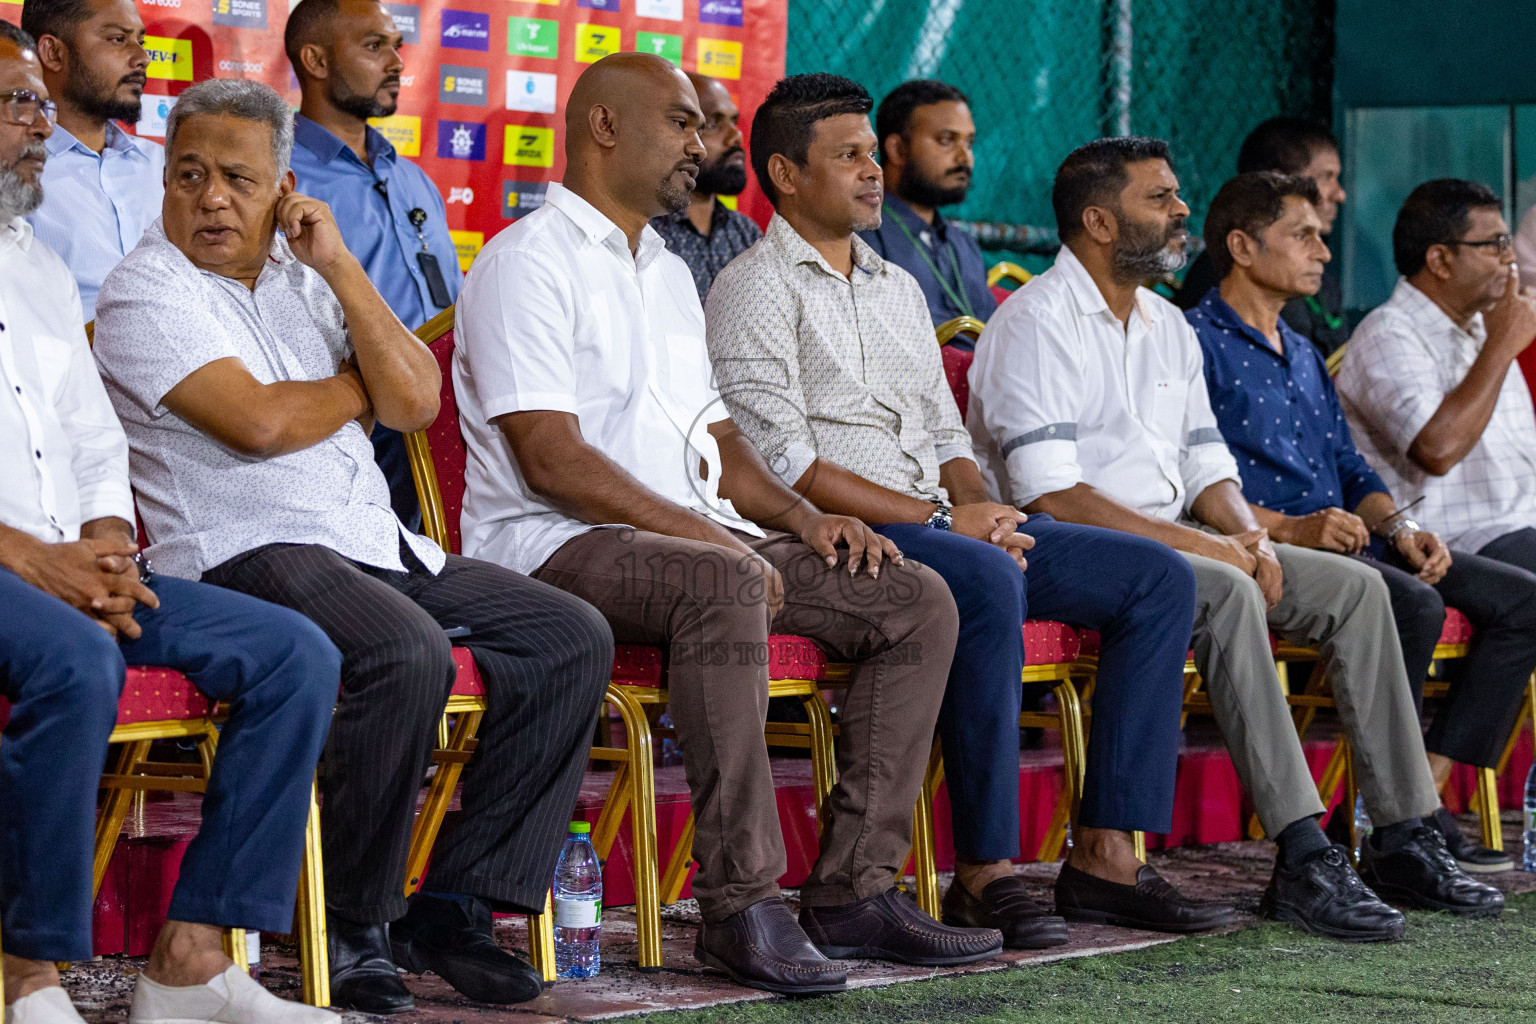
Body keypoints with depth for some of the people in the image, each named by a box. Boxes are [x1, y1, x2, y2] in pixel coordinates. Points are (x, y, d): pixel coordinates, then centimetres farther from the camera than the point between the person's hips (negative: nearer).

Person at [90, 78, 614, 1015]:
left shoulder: (301, 278, 19)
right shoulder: (147, 293, -2)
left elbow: (416, 401, 7)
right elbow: (260, 422, -16)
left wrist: (340, 267, 0)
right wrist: (361, 387, 3)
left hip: (376, 543, 8)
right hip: (246, 551, -8)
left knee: (574, 640, -3)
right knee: (409, 655, -35)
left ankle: (453, 903, -3)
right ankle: (353, 927, -18)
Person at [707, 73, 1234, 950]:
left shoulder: (899, 287, 25)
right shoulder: (755, 291, -2)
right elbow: (784, 465, -12)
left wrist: (980, 507, 0)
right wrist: (936, 518, -15)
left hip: (947, 526, 9)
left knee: (1159, 578, -6)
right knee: (989, 584, -39)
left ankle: (1105, 854, -11)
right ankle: (986, 875, -33)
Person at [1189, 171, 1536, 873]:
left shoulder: (1305, 355, 28)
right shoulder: (1196, 342, -3)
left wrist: (1398, 530, 3)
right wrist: (1290, 528, -24)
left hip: (1348, 543, 9)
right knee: (1414, 606, -33)